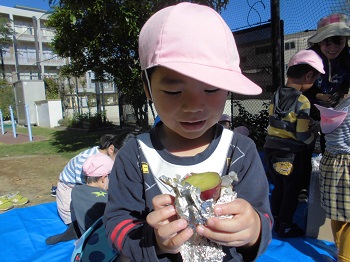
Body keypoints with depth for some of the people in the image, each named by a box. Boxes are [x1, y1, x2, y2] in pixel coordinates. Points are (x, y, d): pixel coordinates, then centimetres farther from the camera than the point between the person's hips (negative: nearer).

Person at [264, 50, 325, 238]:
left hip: (272, 146, 6)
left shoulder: (276, 94, 1)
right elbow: (302, 135, -17)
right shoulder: (303, 101, -17)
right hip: (291, 152, -6)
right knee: (291, 190, 12)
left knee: (278, 187, 20)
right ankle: (285, 227, 24)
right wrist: (314, 138, 3)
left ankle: (276, 222, 33)